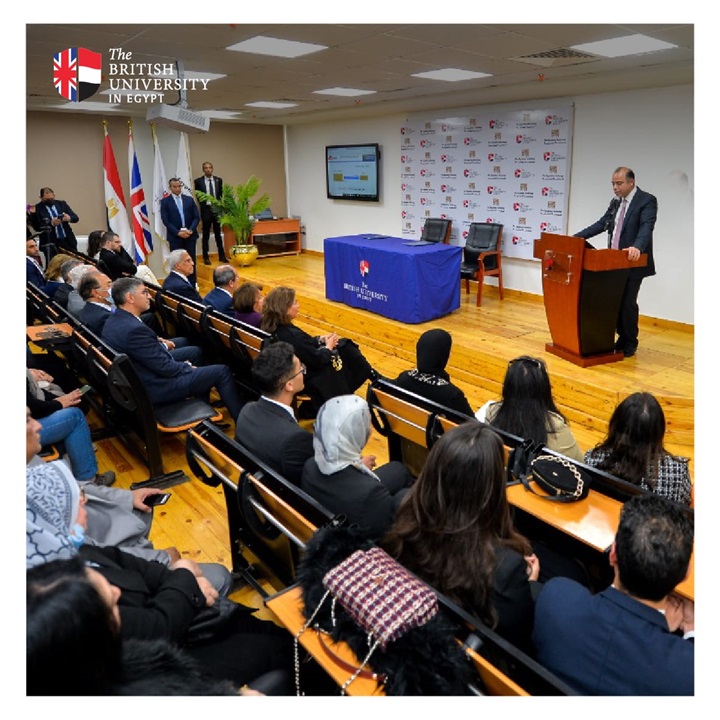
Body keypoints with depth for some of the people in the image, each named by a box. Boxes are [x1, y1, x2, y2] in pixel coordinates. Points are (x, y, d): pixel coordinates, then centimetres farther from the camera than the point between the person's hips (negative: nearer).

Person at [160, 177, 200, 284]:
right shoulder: (165, 201, 2)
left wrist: (190, 230, -11)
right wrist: (178, 232, -15)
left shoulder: (189, 199, 9)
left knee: (191, 261, 6)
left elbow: (196, 217, 5)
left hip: (190, 235, 2)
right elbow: (165, 220, -5)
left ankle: (192, 284, 14)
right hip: (175, 236, -2)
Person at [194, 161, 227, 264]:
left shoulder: (218, 180, 6)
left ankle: (221, 255, 13)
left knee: (218, 233, 8)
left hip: (217, 209, 2)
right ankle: (206, 257, 10)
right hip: (206, 210, -2)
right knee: (206, 235, 4)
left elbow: (220, 194, 8)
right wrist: (204, 205, -7)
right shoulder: (198, 181, -1)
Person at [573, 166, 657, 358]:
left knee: (628, 303, -3)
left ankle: (630, 344, 13)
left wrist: (637, 247, -41)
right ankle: (622, 338, 26)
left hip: (633, 262, -7)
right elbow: (601, 224, 13)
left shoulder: (647, 200, -9)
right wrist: (575, 237, 3)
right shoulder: (616, 202, 14)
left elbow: (647, 227, -23)